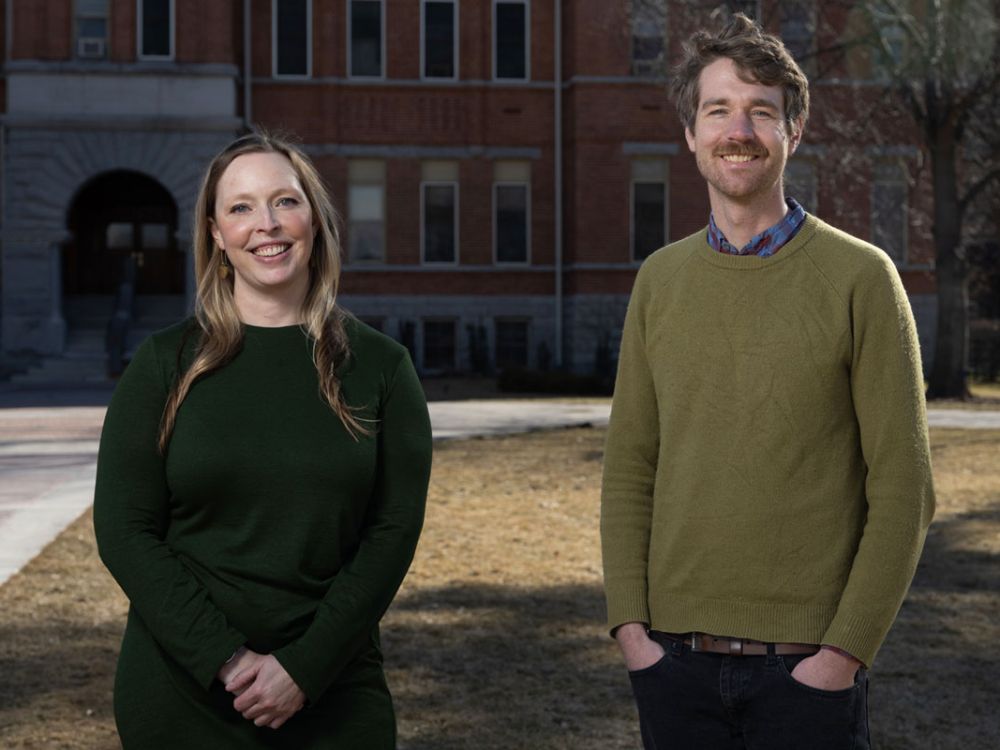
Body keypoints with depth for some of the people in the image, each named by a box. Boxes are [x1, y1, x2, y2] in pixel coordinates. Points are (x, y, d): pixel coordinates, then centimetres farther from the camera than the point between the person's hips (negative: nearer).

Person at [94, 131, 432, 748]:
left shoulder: (379, 367, 1)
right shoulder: (166, 365, 0)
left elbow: (394, 529, -4)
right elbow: (125, 530, -4)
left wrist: (305, 666, -13)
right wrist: (225, 661, -14)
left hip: (331, 691, 0)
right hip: (183, 692, 0)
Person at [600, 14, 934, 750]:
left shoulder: (860, 277, -5)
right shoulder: (660, 280, 6)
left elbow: (902, 490, -6)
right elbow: (629, 472, 7)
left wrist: (844, 651, -11)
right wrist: (630, 627, -2)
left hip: (808, 668, -3)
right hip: (674, 661, 3)